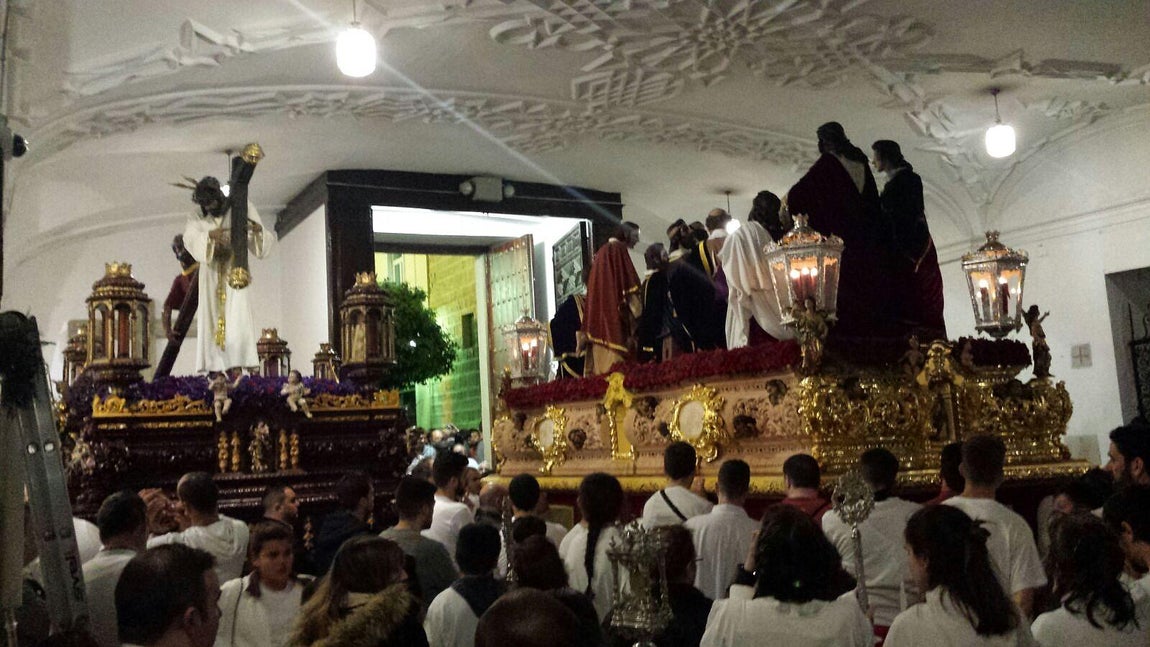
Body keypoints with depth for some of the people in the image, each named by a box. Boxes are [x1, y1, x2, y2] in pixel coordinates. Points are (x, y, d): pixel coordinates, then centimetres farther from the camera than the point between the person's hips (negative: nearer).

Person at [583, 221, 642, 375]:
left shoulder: (603, 251, 22)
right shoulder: (619, 249, -6)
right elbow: (627, 281, -12)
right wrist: (637, 308, -9)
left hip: (600, 312, 9)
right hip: (615, 310, -9)